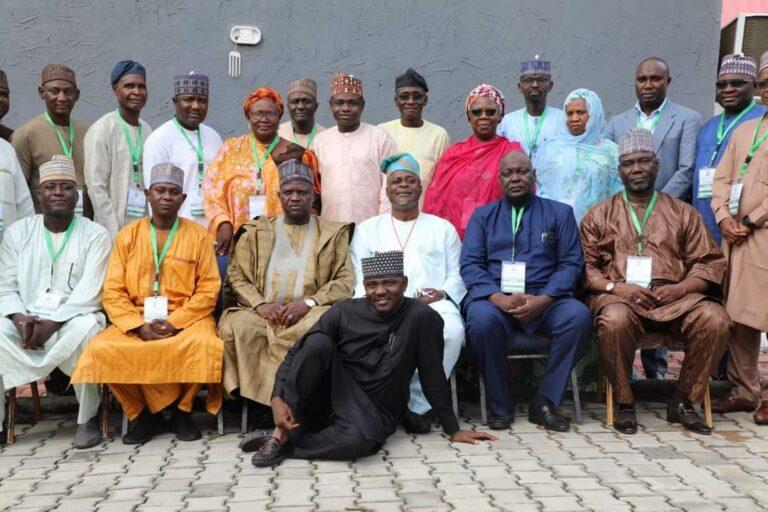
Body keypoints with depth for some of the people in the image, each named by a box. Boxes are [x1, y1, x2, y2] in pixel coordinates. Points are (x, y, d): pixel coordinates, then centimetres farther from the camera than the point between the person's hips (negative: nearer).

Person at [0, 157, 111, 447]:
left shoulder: (95, 235, 1)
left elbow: (89, 293, -9)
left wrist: (51, 325, -21)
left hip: (73, 318, -3)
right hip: (25, 321, 3)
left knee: (86, 327, -36)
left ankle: (87, 418, -17)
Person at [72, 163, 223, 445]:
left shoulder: (198, 235, 6)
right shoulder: (127, 235, 10)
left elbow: (209, 288, -1)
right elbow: (113, 291, 4)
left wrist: (175, 322, -13)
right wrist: (139, 326, -12)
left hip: (186, 318, -2)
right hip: (135, 319, 2)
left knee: (205, 344, -33)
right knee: (101, 348, -26)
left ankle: (182, 410, -6)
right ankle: (145, 412, -4)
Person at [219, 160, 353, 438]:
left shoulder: (333, 233, 16)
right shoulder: (257, 231, 20)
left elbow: (346, 280, 4)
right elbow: (236, 274, 11)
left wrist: (308, 303, -12)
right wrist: (261, 304, -8)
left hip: (309, 311, -1)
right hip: (263, 311, 2)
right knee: (235, 328, -31)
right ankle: (269, 409, -23)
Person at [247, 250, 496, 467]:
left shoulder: (422, 317, -11)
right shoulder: (343, 312, -4)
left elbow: (432, 376, -6)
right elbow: (296, 353, -4)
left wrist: (453, 430, -2)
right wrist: (278, 398, -19)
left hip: (373, 410, -2)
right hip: (331, 395, 2)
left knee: (358, 440, -39)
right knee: (318, 342, -28)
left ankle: (285, 440, -15)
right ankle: (282, 430, -18)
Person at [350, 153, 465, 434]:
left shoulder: (443, 228, 24)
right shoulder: (367, 229, 24)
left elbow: (457, 275, 16)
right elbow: (359, 279, 14)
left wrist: (442, 293, -7)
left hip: (432, 304, 1)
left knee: (453, 330, -35)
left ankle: (417, 404, -18)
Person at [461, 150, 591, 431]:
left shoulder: (559, 213, 17)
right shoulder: (483, 215, 17)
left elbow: (571, 263, 5)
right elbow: (469, 264, 4)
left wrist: (543, 300, -14)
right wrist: (499, 298, -15)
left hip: (544, 300, 1)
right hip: (495, 297, 0)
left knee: (579, 315, -29)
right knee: (482, 319, -34)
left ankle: (544, 402, -15)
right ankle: (500, 406, -14)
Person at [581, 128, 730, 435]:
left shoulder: (683, 213, 19)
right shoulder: (599, 216, 16)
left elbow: (709, 263, 11)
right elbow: (585, 266, 7)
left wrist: (679, 288, -8)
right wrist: (614, 287, -11)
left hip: (674, 297, 2)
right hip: (619, 295, -2)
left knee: (715, 319, -27)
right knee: (614, 321, -37)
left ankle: (683, 402, -8)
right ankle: (624, 403, -14)